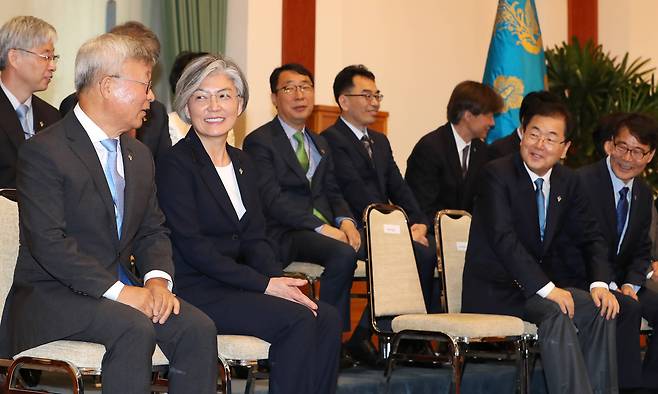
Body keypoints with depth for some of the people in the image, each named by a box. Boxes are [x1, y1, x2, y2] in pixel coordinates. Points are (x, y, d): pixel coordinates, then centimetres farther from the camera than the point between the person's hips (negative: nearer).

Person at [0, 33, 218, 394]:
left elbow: (152, 231, 16)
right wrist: (118, 291, -23)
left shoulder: (139, 155, 15)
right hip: (52, 295, -7)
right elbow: (48, 243, -20)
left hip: (120, 286, 7)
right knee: (134, 329, -33)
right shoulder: (43, 151, -12)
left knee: (198, 327, -17)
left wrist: (157, 279, -6)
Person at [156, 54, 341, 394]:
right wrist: (264, 285, -18)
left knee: (327, 319, -13)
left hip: (236, 284, 7)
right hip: (193, 289, -7)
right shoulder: (174, 164, -9)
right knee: (298, 320, -24)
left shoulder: (243, 164, 15)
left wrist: (281, 282, -9)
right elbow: (192, 246, -15)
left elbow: (254, 239, 12)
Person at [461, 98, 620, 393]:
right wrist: (545, 288, -30)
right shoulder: (497, 174, -12)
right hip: (495, 289, -7)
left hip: (544, 283, 7)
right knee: (554, 311, -30)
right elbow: (503, 238, -22)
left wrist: (600, 283, -11)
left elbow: (590, 237, 9)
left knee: (600, 308, -14)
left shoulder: (568, 183, 8)